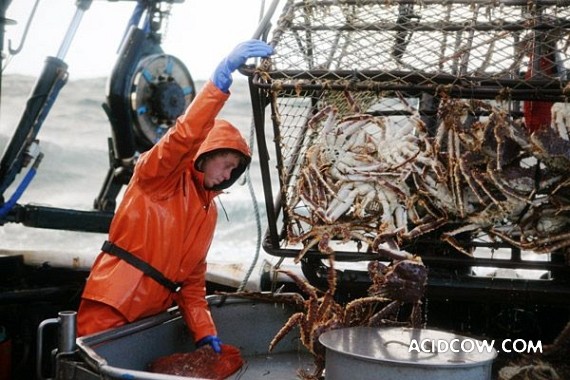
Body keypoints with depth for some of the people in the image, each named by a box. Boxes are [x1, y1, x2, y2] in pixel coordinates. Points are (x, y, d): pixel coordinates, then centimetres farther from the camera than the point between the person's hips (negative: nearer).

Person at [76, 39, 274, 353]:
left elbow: (193, 279, 17)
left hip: (151, 316, 7)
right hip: (111, 308, -7)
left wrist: (204, 331, 3)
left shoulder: (209, 211, 17)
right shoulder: (160, 175, -3)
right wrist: (223, 76, -36)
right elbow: (183, 135, -25)